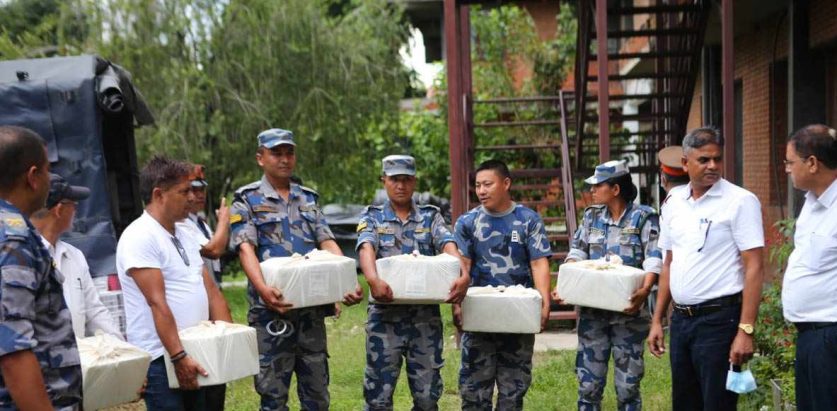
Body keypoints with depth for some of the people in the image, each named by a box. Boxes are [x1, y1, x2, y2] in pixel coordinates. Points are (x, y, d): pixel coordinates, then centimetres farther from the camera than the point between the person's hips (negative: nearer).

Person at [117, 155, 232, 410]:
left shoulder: (183, 236, 13)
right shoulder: (140, 237, -14)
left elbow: (211, 291, 12)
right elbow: (157, 304, -20)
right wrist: (178, 357, -23)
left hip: (196, 353, 8)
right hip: (163, 359, -8)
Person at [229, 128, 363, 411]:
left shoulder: (308, 199, 15)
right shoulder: (247, 200, 2)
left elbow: (327, 242, 6)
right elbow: (246, 248, -12)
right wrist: (262, 288, -30)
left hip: (313, 307, 4)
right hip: (272, 309, -4)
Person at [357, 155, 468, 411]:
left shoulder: (431, 216, 10)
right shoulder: (372, 217, 6)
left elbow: (448, 247, -8)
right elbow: (366, 248, -14)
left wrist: (463, 275, -29)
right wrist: (373, 279, -36)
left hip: (426, 315, 1)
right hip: (385, 315, -1)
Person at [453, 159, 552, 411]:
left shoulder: (529, 220, 1)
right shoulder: (468, 222, 3)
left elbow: (539, 263, -5)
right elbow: (461, 266, -2)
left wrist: (544, 302, -17)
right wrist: (457, 303, -15)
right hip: (478, 315, 1)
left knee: (514, 383, 10)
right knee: (474, 383, 4)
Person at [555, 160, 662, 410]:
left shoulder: (643, 217, -6)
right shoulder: (591, 216, 9)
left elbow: (654, 259, -16)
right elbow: (577, 252, 6)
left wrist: (645, 290, -33)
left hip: (628, 312, -4)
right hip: (592, 311, 4)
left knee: (627, 384, 5)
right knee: (588, 382, 8)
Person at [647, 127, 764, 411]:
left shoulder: (740, 201, -9)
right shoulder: (675, 201, 9)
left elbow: (754, 269, -12)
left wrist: (745, 330, -18)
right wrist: (657, 320, 13)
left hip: (719, 319, -6)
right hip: (681, 319, 6)